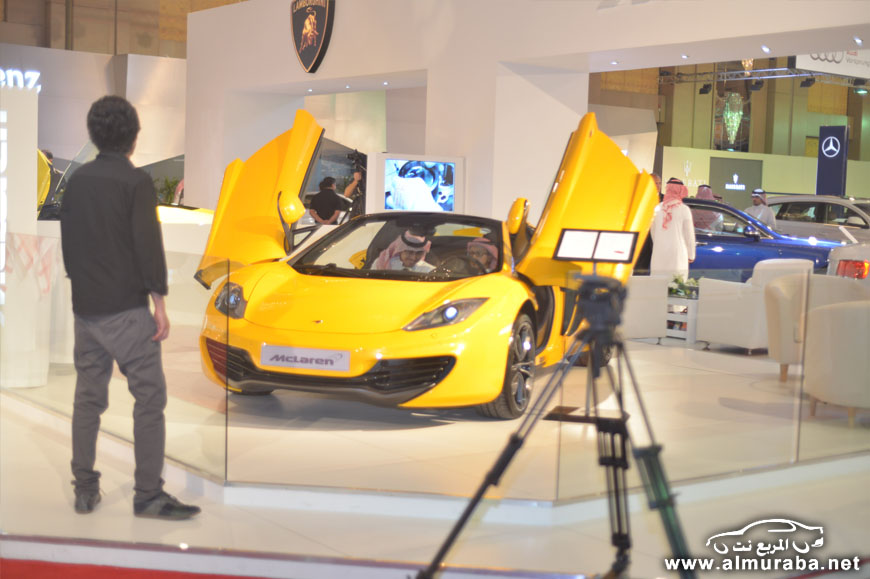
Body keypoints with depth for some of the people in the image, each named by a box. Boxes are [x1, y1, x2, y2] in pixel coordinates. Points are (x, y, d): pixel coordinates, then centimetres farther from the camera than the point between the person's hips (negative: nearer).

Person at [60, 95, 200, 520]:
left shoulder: (78, 180, 10)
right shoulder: (135, 182, -10)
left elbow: (67, 242, 17)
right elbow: (148, 244, -15)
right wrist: (160, 302, -11)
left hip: (85, 307, 7)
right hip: (126, 309, -7)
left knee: (88, 398, 12)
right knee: (149, 399, -2)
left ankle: (84, 489, 17)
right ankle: (148, 495, -2)